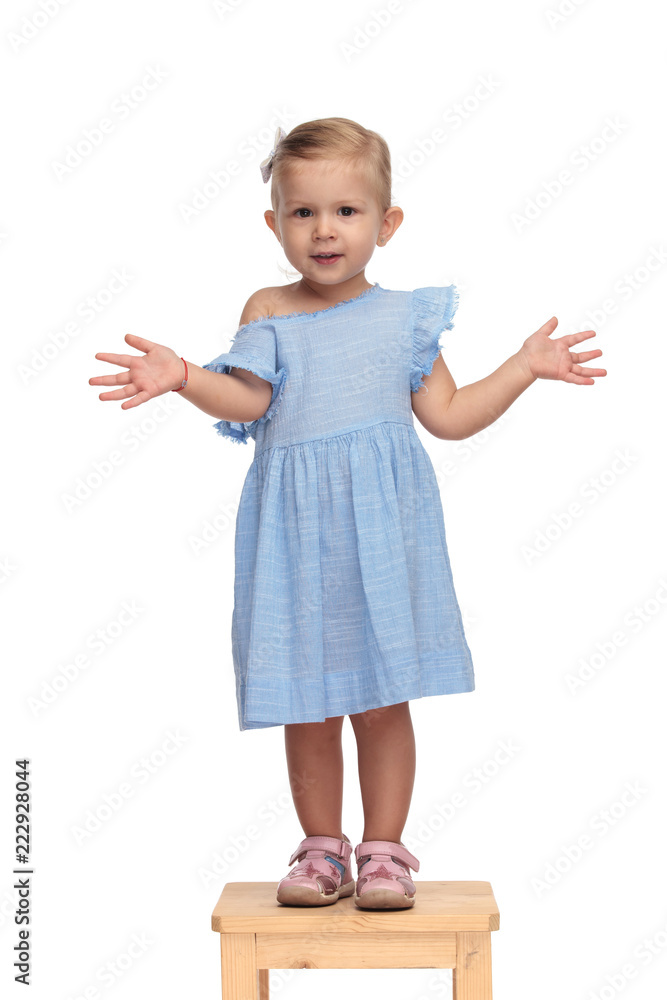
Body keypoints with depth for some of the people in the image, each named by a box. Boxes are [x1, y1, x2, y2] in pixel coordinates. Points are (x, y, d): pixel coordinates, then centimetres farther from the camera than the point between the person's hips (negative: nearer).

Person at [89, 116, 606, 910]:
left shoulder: (403, 318, 7)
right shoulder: (268, 312, 5)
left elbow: (448, 416, 10)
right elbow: (246, 400, -7)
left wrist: (526, 366, 7)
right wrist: (183, 379, -22)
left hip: (381, 523, 0)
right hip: (297, 525, 0)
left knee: (383, 699, 5)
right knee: (307, 706, 7)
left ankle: (383, 849, 19)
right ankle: (322, 847, 22)